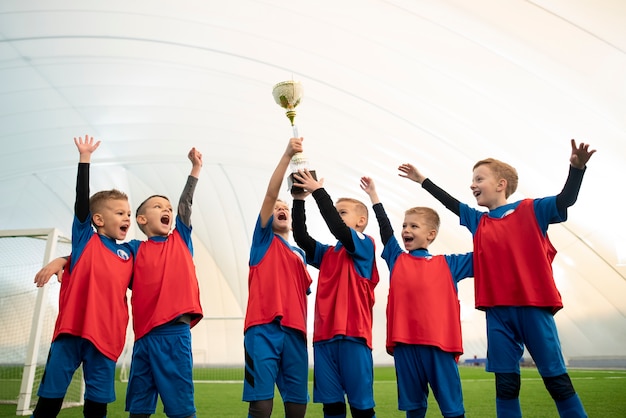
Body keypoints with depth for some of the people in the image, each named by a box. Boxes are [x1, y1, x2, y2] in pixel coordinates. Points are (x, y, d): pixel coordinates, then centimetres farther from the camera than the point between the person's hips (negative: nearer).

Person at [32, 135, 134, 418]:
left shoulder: (128, 254, 13)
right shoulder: (85, 238, 5)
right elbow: (82, 199, -5)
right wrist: (85, 157, -9)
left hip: (106, 335, 3)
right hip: (72, 328, -2)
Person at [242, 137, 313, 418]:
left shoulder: (299, 254, 21)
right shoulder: (264, 239, 8)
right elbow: (271, 193, -4)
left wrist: (302, 329, 13)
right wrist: (287, 155, -13)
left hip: (294, 331, 5)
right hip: (263, 328, -4)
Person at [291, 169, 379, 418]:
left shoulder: (364, 245, 0)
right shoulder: (326, 254, 16)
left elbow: (338, 229, -16)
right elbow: (301, 237, 6)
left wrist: (318, 190, -14)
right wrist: (299, 200, -2)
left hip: (353, 335, -5)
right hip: (324, 336, 6)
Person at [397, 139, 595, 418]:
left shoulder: (531, 210, 2)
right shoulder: (478, 221, 13)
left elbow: (566, 199, -9)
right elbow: (450, 203, 24)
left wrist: (577, 167, -26)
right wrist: (422, 181, 30)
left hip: (534, 307, -3)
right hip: (498, 313, 4)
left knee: (557, 379, 6)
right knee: (506, 383, 8)